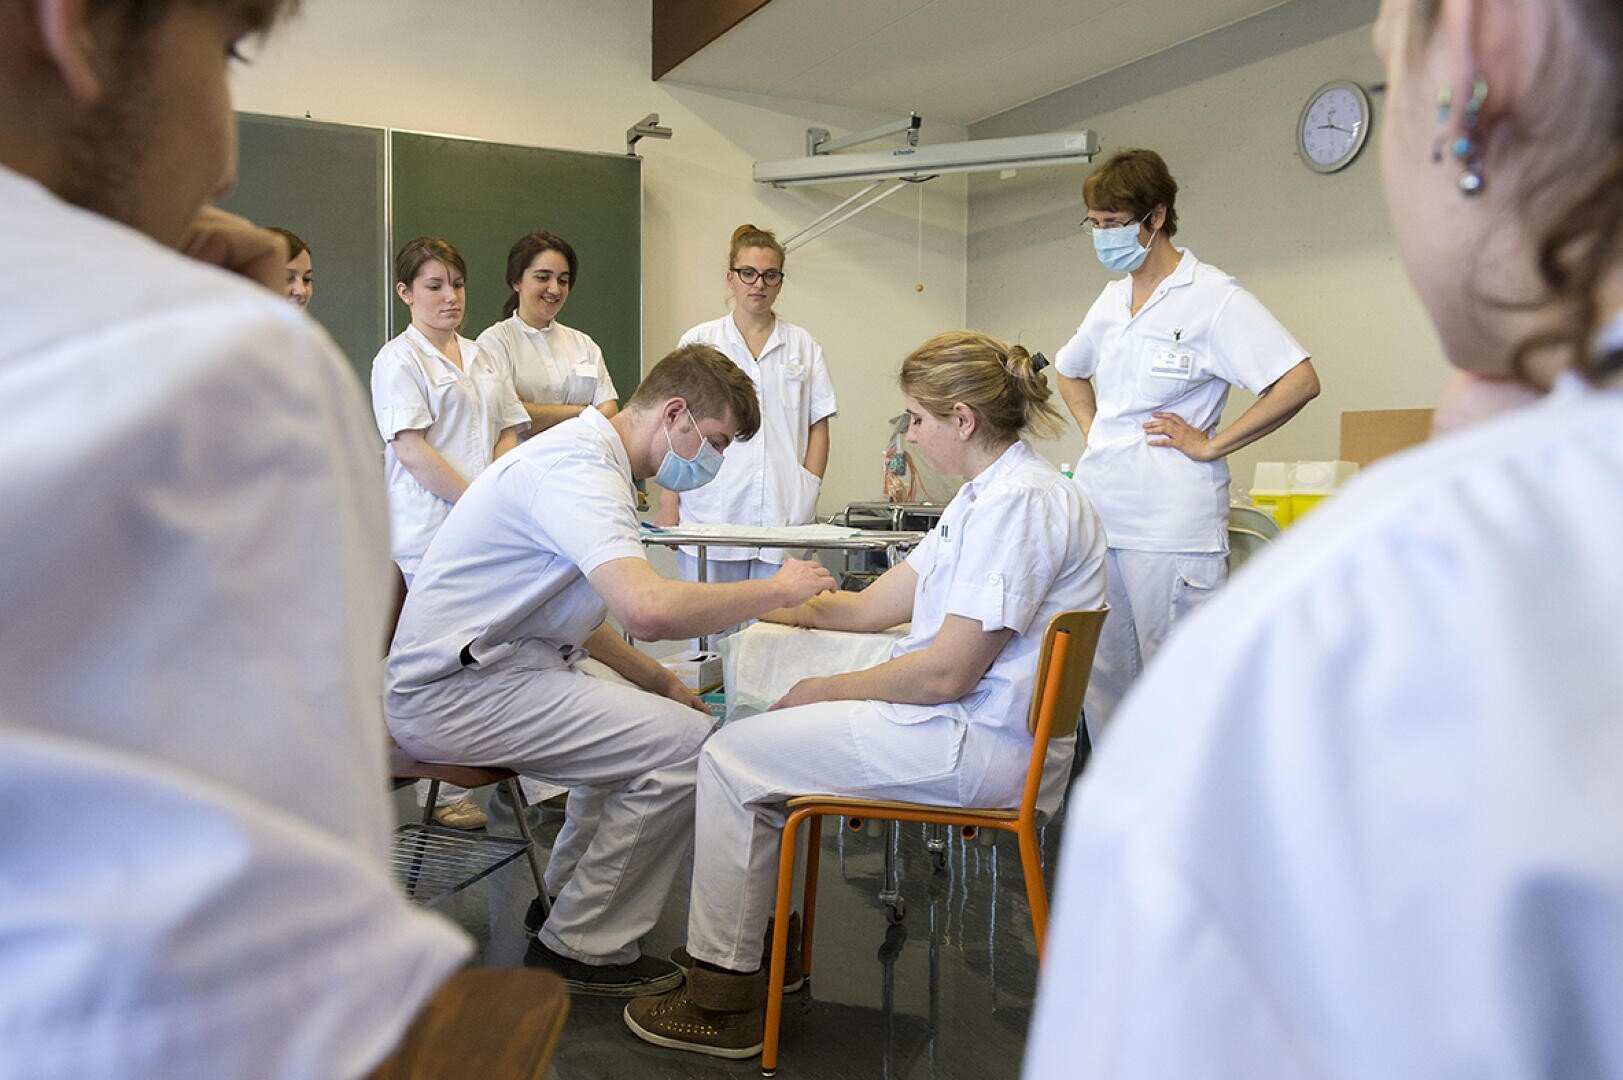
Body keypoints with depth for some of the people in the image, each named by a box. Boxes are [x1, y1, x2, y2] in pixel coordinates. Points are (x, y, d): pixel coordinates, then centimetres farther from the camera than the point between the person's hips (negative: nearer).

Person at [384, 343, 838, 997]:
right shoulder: (577, 469, -19)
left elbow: (565, 612, 23)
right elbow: (648, 609, -36)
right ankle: (581, 949, -2)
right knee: (685, 743, -17)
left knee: (651, 722, 20)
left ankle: (564, 897, 26)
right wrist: (777, 589, -21)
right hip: (454, 693, -11)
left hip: (491, 667, 11)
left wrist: (656, 680, 13)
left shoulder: (584, 455, 15)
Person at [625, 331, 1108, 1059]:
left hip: (980, 746, -11)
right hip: (971, 726, 11)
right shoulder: (989, 495, 14)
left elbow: (946, 673, -23)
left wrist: (825, 691, -10)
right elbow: (877, 605, 14)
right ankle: (759, 938, 24)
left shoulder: (1020, 501, -19)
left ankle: (725, 1001, 5)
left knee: (732, 756, -7)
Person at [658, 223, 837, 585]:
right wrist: (668, 504, 1)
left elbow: (819, 427, 10)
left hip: (782, 516, 1)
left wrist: (808, 495, -1)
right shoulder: (699, 342, 10)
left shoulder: (803, 346, 12)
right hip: (711, 512, 0)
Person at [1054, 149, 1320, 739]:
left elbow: (1300, 380, -15)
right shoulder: (1112, 299, 15)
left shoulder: (1213, 297, -6)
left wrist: (1210, 445, -13)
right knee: (1101, 674, 13)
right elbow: (1069, 371, 34)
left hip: (1169, 527, -7)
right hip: (1099, 515, 7)